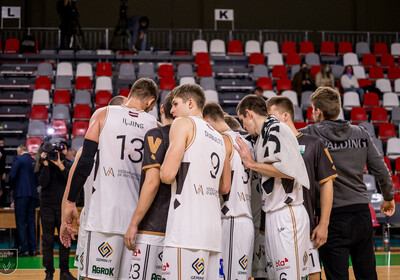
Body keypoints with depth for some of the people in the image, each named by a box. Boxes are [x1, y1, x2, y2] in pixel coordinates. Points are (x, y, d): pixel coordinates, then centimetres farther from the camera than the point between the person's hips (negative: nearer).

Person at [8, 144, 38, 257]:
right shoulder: (33, 160, 12)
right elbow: (37, 177, 14)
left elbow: (12, 175, -12)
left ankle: (24, 249, -8)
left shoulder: (18, 159, -5)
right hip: (33, 193, 6)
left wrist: (14, 185, 6)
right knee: (31, 222, 10)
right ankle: (33, 248, 8)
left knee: (21, 222, -3)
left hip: (21, 193, -6)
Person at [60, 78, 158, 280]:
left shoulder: (103, 114, 6)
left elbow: (85, 163, -2)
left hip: (106, 213, -3)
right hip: (140, 216, 3)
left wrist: (70, 204, 1)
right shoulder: (155, 125, 12)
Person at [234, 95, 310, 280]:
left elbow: (288, 171, -19)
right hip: (273, 215, 10)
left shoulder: (276, 129, -8)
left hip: (287, 214, -10)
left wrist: (252, 164, -10)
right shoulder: (263, 136, 20)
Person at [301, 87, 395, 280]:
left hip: (333, 214, -4)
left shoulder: (310, 134, -6)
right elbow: (381, 171, 7)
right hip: (362, 211, 4)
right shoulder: (361, 133, 6)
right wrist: (388, 198, 21)